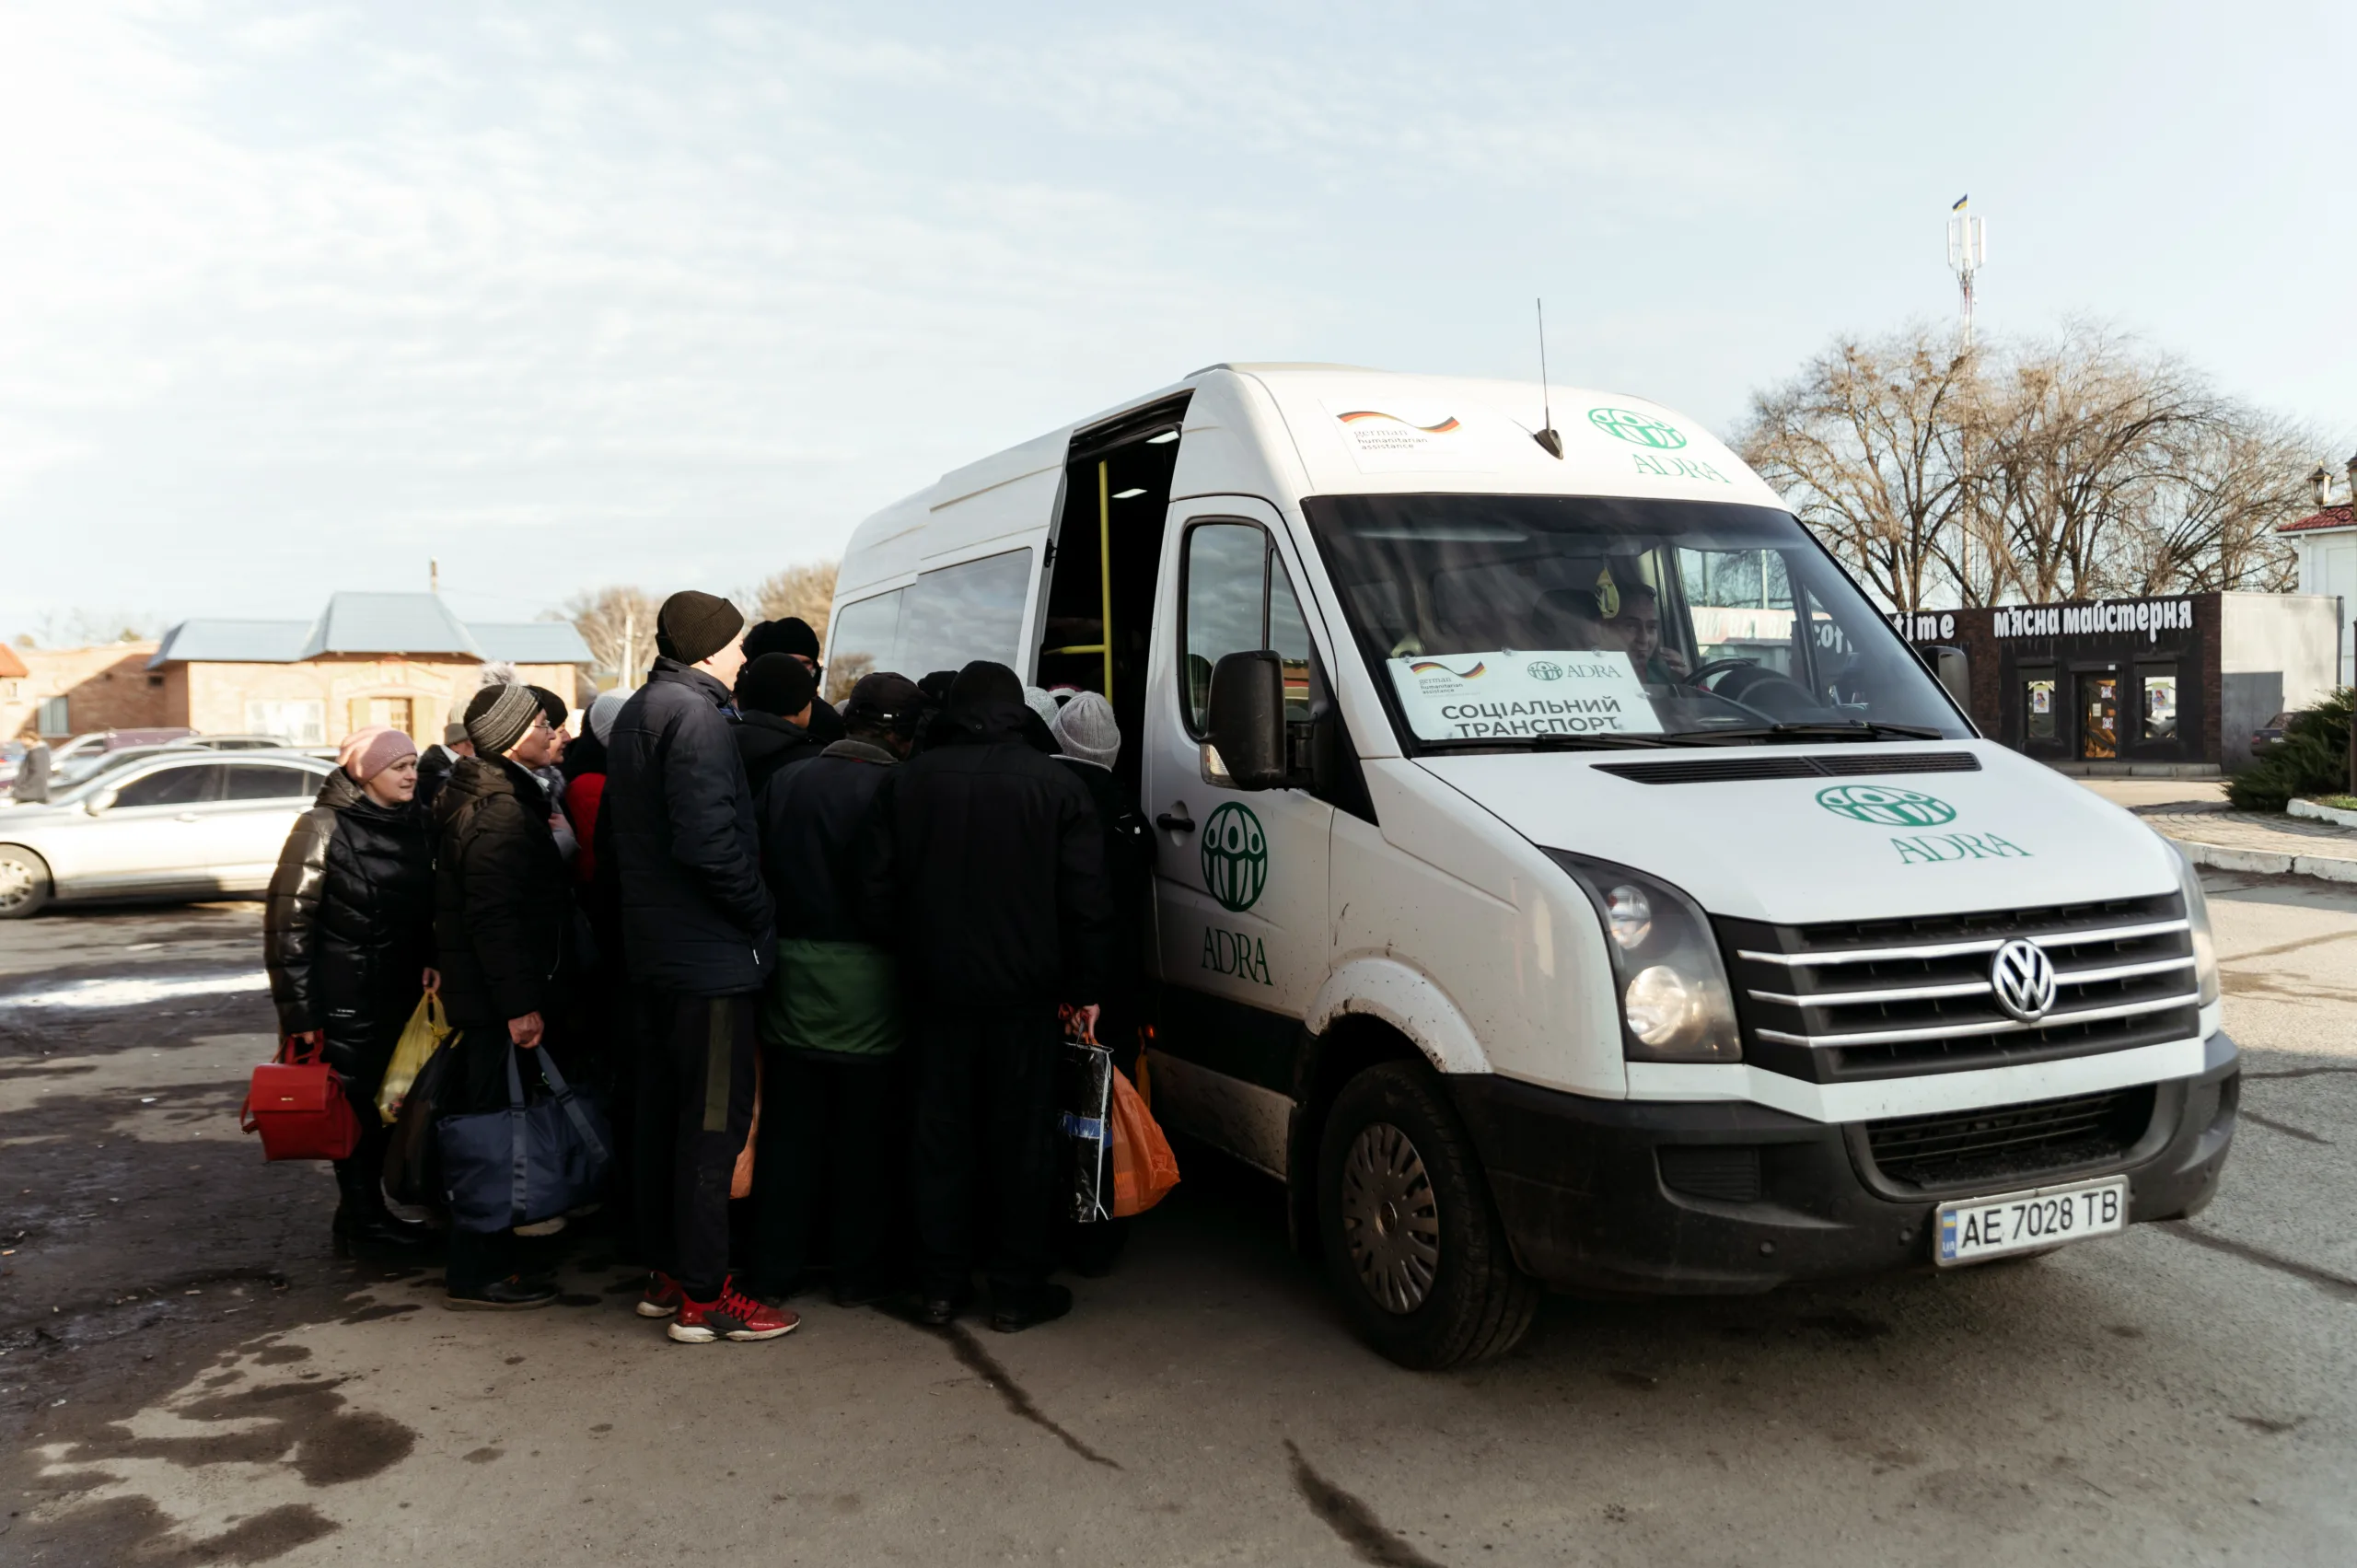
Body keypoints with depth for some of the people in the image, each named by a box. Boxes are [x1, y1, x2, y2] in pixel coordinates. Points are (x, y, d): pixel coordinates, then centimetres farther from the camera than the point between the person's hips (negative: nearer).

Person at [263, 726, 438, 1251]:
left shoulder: (413, 824, 8)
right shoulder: (324, 828, -10)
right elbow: (288, 922, -11)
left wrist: (431, 962, 3)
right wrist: (300, 1011, -14)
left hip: (402, 993, 6)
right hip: (347, 1000, -6)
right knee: (359, 1107, 0)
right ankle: (362, 1217, 15)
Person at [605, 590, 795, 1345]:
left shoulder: (635, 714, 14)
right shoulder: (696, 716, -17)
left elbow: (620, 831, 19)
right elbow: (710, 843, -26)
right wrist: (760, 916, -14)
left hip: (653, 948, 10)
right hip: (710, 953, -10)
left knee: (662, 1110, 16)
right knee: (715, 1117, -2)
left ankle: (665, 1270, 27)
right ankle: (702, 1295, 5)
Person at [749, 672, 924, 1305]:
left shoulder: (783, 782, 3)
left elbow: (755, 869, 6)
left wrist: (771, 941, 13)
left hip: (790, 973, 5)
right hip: (864, 982, -4)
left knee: (788, 1126, 14)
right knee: (863, 1133, 8)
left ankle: (775, 1264, 22)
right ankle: (857, 1270, 17)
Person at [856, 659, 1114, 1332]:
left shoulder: (906, 781, 2)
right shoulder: (1058, 786, -5)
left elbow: (876, 892, 2)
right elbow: (1088, 901, -5)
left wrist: (909, 959, 14)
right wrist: (1083, 987, 4)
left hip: (938, 990, 2)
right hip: (1023, 991, -2)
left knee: (942, 1136, 11)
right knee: (1020, 1140, 5)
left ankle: (940, 1286, 18)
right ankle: (1016, 1291, 11)